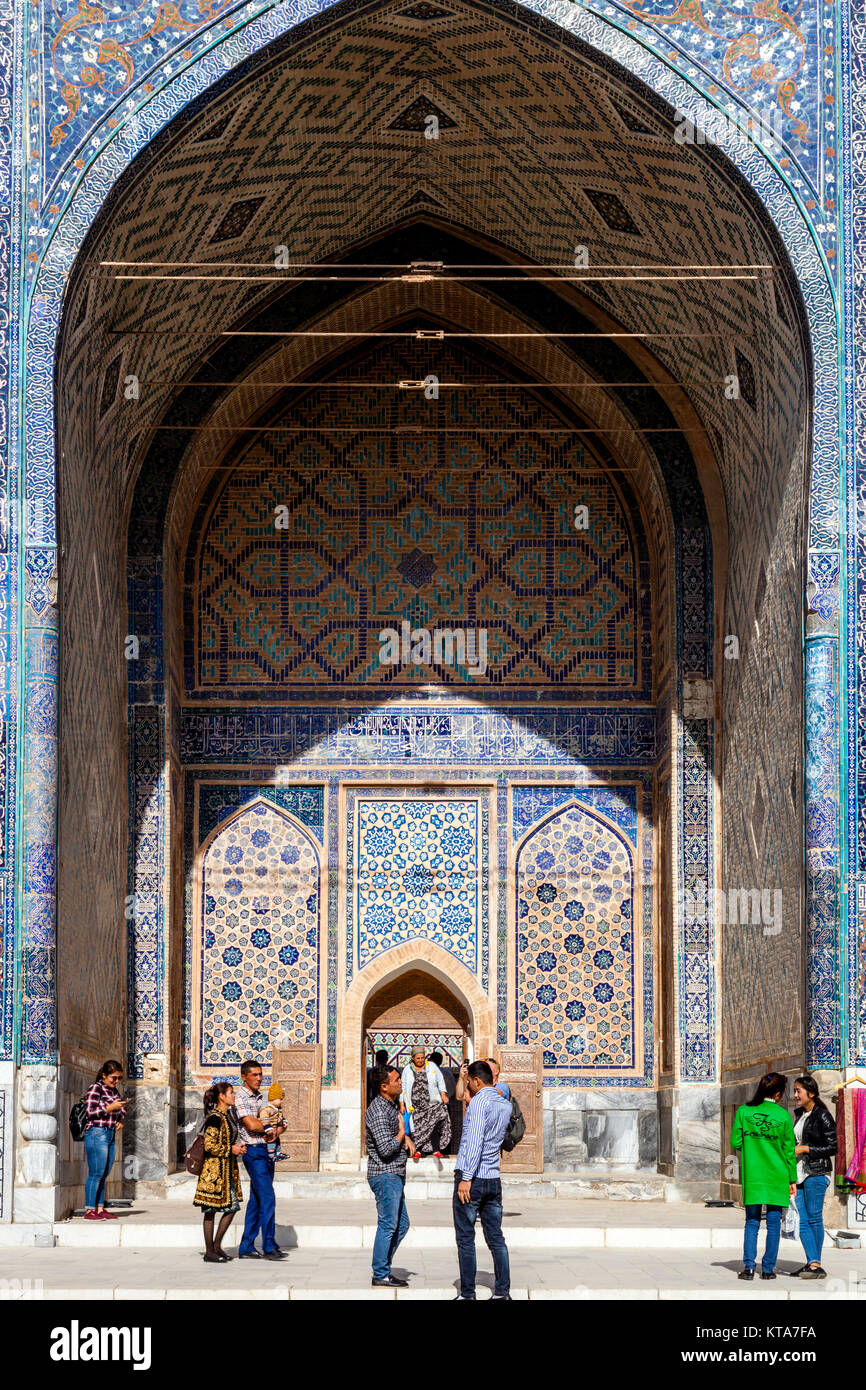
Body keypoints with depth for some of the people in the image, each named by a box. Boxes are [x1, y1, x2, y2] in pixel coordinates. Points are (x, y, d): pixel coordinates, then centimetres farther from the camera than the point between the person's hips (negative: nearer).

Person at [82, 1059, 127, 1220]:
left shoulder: (113, 1090, 17)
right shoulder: (96, 1088, -7)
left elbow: (123, 1109, 31)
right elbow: (90, 1112, -14)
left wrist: (121, 1120, 11)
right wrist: (110, 1108, -17)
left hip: (110, 1135, 8)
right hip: (97, 1134, -8)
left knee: (104, 1175, 9)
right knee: (96, 1174, -9)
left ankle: (100, 1209, 13)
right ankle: (89, 1210, -7)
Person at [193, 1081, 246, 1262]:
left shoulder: (229, 1115, 13)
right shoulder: (215, 1118, -16)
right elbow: (209, 1146, -20)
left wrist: (239, 1147, 7)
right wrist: (231, 1150, -13)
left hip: (228, 1169, 9)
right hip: (214, 1168, -9)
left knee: (232, 1207, 7)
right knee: (210, 1210, -2)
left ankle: (217, 1246, 17)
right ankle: (210, 1252, 3)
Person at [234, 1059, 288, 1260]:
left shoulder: (262, 1098, 17)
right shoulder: (241, 1098, -7)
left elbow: (281, 1123, 17)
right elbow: (251, 1125, -19)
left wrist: (277, 1129, -6)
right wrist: (269, 1127, -2)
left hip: (267, 1151, 8)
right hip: (254, 1152, -8)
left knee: (256, 1202, 9)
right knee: (268, 1200, -13)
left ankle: (246, 1248, 12)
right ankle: (269, 1247, -11)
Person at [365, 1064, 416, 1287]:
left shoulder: (392, 1104, 12)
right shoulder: (378, 1112, -19)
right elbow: (386, 1148, -25)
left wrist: (406, 1138, 7)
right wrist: (401, 1134, -7)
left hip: (395, 1175, 10)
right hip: (385, 1175, -10)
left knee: (401, 1225, 14)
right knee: (388, 1225, -6)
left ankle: (383, 1269, 20)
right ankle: (380, 1276, -1)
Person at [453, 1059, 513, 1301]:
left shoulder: (479, 1101, -13)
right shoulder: (505, 1104, 11)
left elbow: (474, 1141, -21)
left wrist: (466, 1178, -22)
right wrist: (470, 1100, 24)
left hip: (472, 1179, -7)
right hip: (493, 1179, 7)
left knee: (465, 1239, -1)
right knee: (496, 1238, 9)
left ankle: (467, 1293, -1)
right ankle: (502, 1291, 7)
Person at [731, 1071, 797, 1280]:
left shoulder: (743, 1111, -3)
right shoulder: (783, 1115, -6)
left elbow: (735, 1143, -1)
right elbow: (789, 1150, -1)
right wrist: (792, 1180, 7)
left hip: (751, 1176, 1)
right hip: (777, 1177, -1)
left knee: (752, 1222, 9)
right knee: (774, 1223, 7)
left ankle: (748, 1266, -2)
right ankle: (768, 1268, 8)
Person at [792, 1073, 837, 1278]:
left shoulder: (822, 1116, -8)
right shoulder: (799, 1115, 15)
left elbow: (833, 1146, -11)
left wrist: (805, 1149, -13)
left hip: (816, 1173, -7)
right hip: (799, 1172, 7)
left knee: (814, 1218, -3)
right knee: (803, 1221, -1)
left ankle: (816, 1265, 3)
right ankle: (813, 1263, -2)